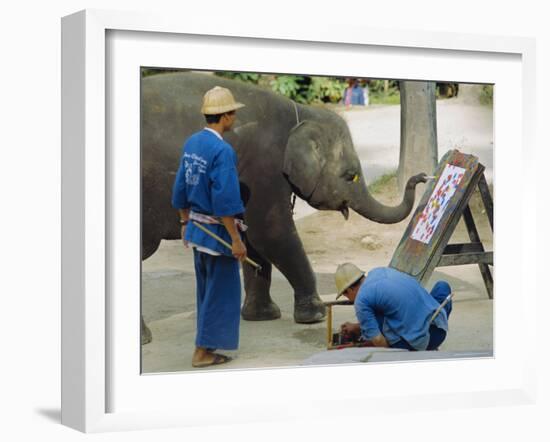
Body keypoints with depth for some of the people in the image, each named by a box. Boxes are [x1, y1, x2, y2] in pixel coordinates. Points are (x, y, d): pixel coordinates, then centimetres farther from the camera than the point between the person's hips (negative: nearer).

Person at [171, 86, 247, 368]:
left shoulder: (192, 143, 4)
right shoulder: (222, 150, -22)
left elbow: (180, 188, 10)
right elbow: (224, 201, -25)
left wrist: (185, 222, 20)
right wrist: (236, 239, -20)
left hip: (196, 227, 8)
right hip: (217, 231, -8)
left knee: (206, 289, 20)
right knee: (220, 292, 3)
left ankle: (208, 342, 32)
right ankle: (202, 351, 8)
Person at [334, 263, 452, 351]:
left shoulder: (361, 300, -5)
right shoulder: (380, 271, 16)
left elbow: (377, 341, -10)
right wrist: (357, 327, 36)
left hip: (416, 343, -6)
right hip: (439, 331, 6)